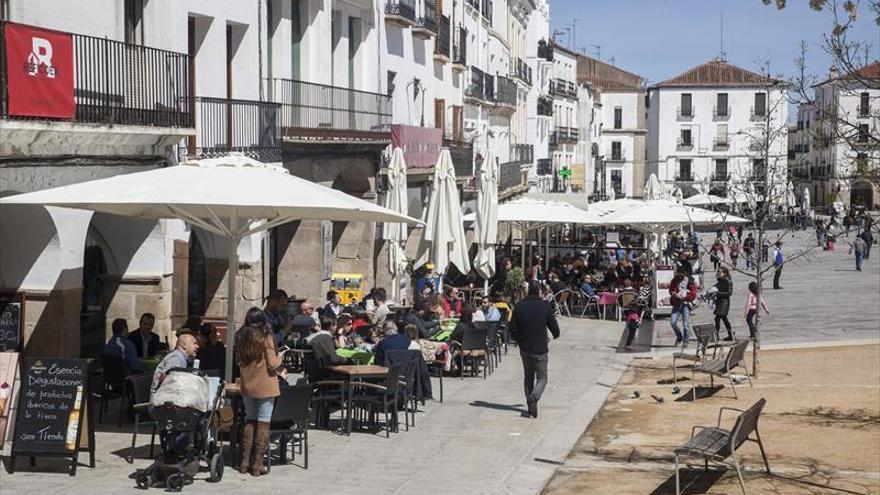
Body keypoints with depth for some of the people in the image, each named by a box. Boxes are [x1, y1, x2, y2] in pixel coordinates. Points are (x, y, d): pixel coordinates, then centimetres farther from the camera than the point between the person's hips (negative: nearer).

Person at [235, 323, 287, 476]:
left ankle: (245, 462, 16)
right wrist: (280, 357, 9)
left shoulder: (240, 337, 2)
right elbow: (272, 364, -14)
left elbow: (240, 362, 12)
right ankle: (258, 465, 3)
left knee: (249, 421, 16)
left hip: (247, 387, 5)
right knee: (263, 424, 2)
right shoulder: (265, 337, -14)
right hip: (265, 387, -5)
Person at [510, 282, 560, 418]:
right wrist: (556, 335, 17)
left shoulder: (519, 306, -3)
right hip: (540, 350, -3)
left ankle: (530, 406, 18)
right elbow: (554, 328, -7)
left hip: (524, 349, 3)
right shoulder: (545, 306, -11)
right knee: (542, 377, 8)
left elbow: (513, 330, -2)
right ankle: (533, 397, -19)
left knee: (528, 377, 19)